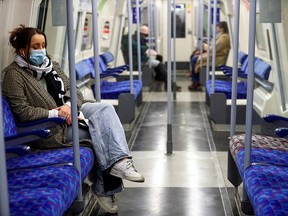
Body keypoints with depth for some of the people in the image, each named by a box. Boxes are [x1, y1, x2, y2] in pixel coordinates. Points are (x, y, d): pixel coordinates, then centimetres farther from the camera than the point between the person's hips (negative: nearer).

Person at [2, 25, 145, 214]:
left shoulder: (52, 65, 15)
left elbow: (72, 90, 11)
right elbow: (22, 112, -16)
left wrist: (68, 106, -12)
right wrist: (55, 113, -20)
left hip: (69, 113, 7)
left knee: (105, 108, -19)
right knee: (99, 128, -21)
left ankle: (119, 162, -32)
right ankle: (105, 187, -12)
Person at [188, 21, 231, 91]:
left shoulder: (224, 37, -18)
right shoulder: (221, 36, 16)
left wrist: (205, 46, -5)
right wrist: (202, 49, 5)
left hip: (216, 58, -11)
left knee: (195, 60, -15)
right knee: (193, 57, 5)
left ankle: (196, 83, -5)